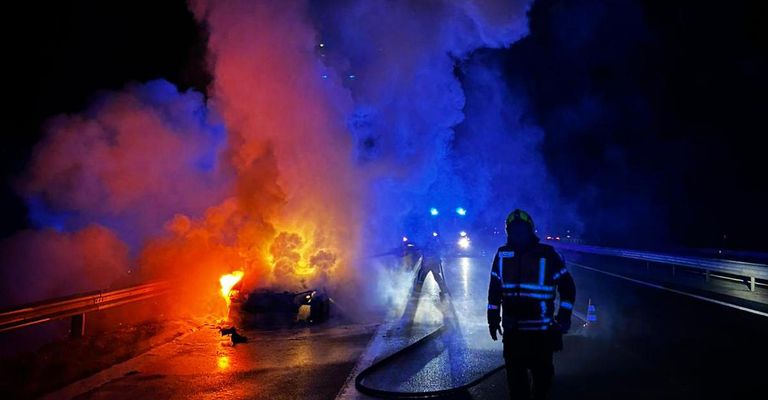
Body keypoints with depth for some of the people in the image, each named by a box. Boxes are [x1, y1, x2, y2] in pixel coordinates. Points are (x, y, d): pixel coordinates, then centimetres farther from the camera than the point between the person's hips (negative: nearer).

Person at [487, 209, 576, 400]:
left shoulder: (546, 254, -6)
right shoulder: (502, 255, 3)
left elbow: (567, 286, -2)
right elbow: (495, 289, 10)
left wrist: (563, 318, -6)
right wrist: (493, 318, 9)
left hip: (540, 329, -2)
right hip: (512, 329, 3)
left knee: (542, 372, 9)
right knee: (515, 373, 11)